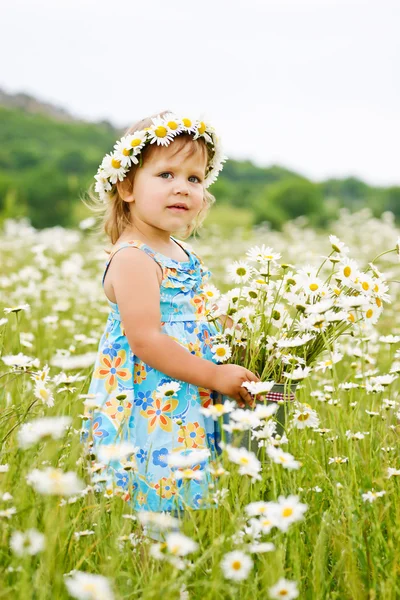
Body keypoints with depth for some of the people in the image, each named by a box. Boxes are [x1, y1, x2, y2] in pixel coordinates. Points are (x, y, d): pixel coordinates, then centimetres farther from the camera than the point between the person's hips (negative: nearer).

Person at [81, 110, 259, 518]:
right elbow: (146, 340, -23)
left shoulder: (180, 255, 13)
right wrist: (215, 376, -18)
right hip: (148, 424, -9)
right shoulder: (132, 258, -17)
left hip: (187, 418, 9)